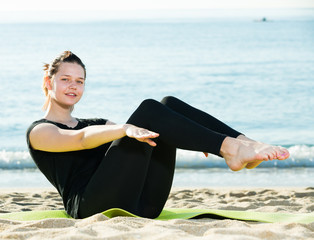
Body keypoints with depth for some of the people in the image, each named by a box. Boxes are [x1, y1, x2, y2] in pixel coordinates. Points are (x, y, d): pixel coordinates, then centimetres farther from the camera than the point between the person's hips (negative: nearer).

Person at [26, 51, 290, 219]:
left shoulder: (96, 123, 32)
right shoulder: (39, 131, 11)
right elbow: (80, 139, -12)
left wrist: (190, 136, 0)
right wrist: (126, 129, -31)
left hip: (139, 207, 6)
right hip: (93, 205, -6)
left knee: (168, 104, -8)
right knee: (148, 110, -19)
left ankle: (244, 144, -23)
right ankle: (230, 149, -29)